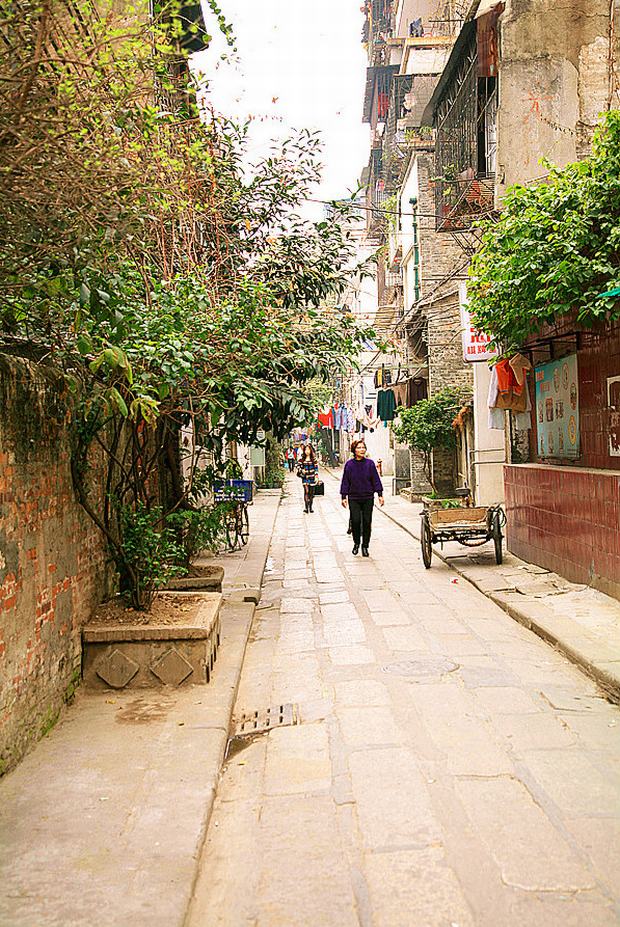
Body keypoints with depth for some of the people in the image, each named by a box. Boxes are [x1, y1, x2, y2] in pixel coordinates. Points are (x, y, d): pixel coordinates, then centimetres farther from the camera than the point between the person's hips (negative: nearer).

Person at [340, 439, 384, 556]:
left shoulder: (370, 463, 0)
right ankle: (356, 543, 17)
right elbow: (345, 481, 4)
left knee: (367, 522, 3)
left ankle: (365, 546, 16)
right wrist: (344, 497, 2)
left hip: (368, 498, 1)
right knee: (355, 521, -6)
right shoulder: (349, 464, -1)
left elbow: (376, 480, 4)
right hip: (354, 499, -1)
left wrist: (380, 495, 1)